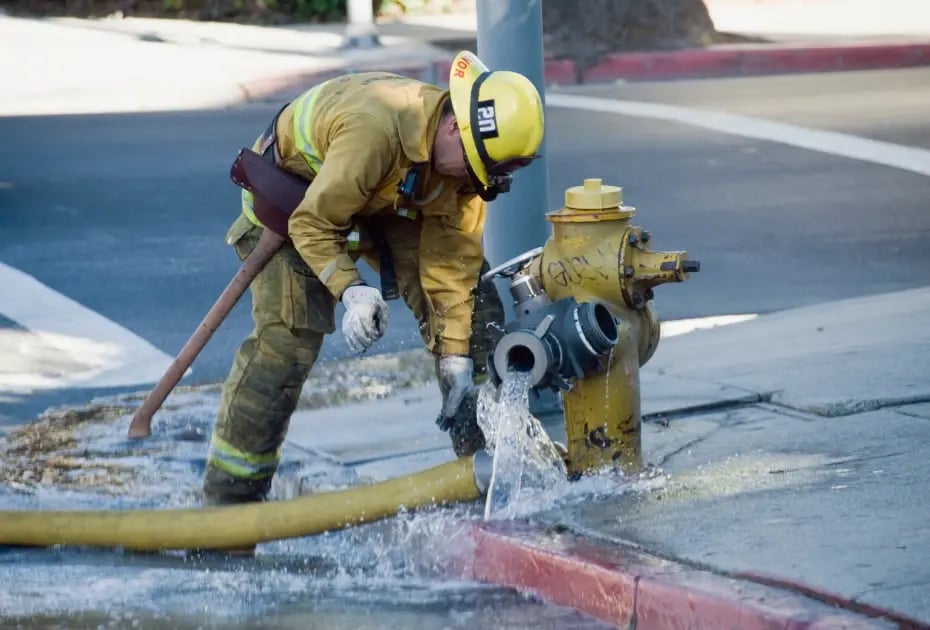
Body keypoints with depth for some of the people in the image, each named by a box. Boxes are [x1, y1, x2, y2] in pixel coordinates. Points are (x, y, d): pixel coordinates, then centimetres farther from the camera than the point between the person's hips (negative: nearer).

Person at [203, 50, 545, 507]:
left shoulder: (463, 161, -19)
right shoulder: (372, 130, -41)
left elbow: (450, 260, -10)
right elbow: (311, 224, -31)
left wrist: (455, 352, -10)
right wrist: (351, 290, -40)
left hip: (384, 201, 7)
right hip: (295, 197, -7)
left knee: (473, 305, -2)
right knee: (288, 336, -21)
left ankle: (486, 448, 12)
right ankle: (231, 492, -13)